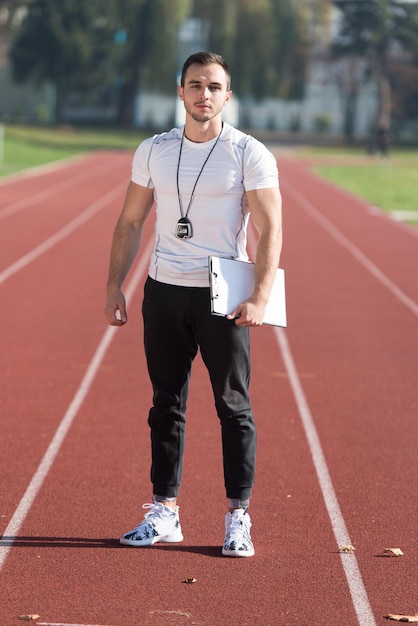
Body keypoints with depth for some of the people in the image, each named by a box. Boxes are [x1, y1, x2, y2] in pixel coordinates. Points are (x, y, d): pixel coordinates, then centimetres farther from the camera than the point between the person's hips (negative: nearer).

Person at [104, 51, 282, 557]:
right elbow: (130, 222, 12)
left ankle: (238, 518, 5)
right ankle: (164, 513, 14)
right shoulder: (153, 151, 7)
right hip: (163, 291, 3)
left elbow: (270, 231, -7)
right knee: (166, 404, 8)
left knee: (233, 406, -1)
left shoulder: (251, 154, -4)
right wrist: (114, 287, 5)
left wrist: (260, 298, -18)